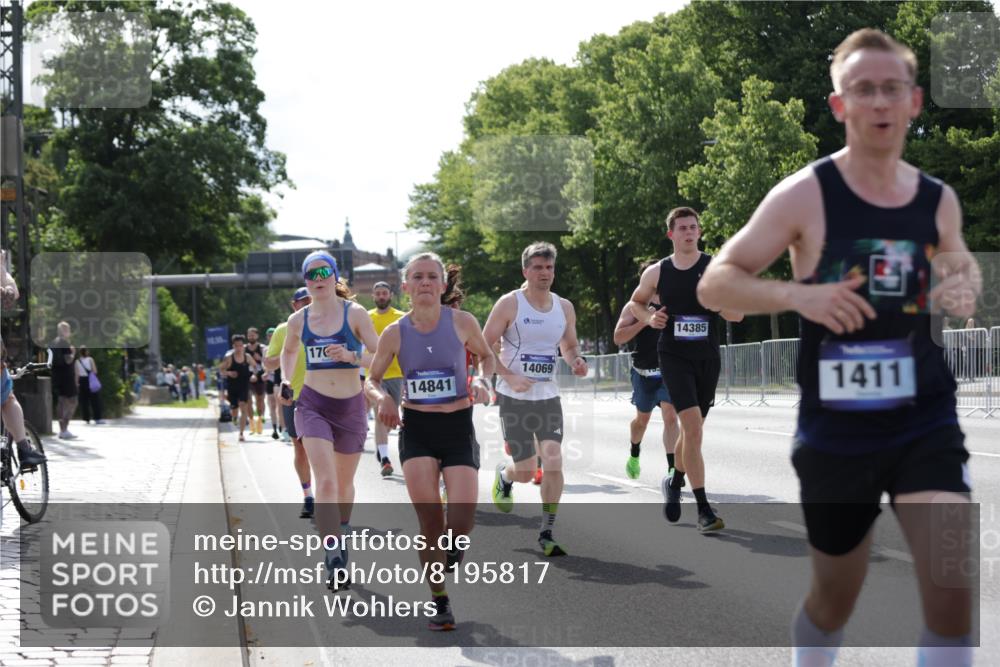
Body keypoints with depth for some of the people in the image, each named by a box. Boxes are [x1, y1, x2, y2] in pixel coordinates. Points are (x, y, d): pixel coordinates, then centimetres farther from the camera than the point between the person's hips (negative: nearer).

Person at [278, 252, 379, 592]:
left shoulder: (355, 314, -5)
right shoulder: (298, 320, 3)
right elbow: (289, 351, 23)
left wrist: (351, 356, -26)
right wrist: (286, 381, 8)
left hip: (351, 406, 0)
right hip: (313, 405, 0)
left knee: (344, 484, 16)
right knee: (326, 481, -17)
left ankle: (342, 531, 46)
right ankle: (336, 564, -20)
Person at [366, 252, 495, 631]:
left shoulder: (462, 322, -4)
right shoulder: (394, 333, -2)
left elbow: (486, 356, 13)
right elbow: (372, 380, 9)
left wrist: (482, 380, -8)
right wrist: (383, 398, -13)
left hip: (458, 426, 0)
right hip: (416, 429, 0)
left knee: (463, 514, -14)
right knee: (429, 517, -9)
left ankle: (454, 545, 25)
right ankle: (440, 603, 6)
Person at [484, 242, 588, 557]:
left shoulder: (564, 308, 6)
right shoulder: (509, 304, -8)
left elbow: (569, 346, 19)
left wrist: (577, 360, -4)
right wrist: (509, 377, -19)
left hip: (548, 396, 3)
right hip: (514, 398, -3)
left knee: (553, 461, -12)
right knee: (526, 471, 0)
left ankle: (546, 534, -2)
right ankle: (504, 476, 39)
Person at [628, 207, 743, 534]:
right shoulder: (657, 272, 1)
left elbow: (737, 315, -3)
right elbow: (636, 302, 19)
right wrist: (649, 317, -2)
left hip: (708, 358, 2)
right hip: (674, 357, -2)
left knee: (693, 429, 15)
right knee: (693, 425, -18)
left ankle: (675, 481, 44)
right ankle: (703, 509, -17)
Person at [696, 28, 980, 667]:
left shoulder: (938, 200, 3)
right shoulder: (805, 195, -9)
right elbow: (714, 283, -7)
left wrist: (966, 287, 0)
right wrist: (798, 294, -24)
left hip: (926, 422, 2)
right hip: (835, 432, -2)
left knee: (953, 588, -16)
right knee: (835, 599, 14)